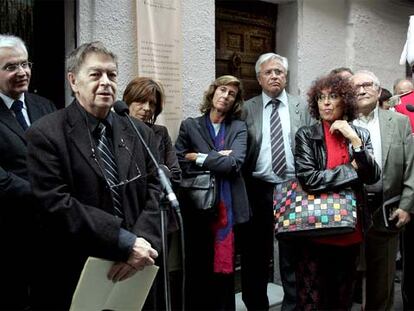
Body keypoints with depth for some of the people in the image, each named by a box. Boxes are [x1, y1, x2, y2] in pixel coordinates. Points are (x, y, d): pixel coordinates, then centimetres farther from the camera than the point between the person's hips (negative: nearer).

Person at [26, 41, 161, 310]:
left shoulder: (140, 133, 7)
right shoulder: (46, 134, -8)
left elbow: (156, 190, 2)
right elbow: (56, 205, -17)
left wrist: (143, 242, -15)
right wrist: (125, 243, -19)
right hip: (74, 279, -4)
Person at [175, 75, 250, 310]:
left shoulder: (239, 128, 7)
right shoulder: (189, 125, 5)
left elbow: (234, 163, -9)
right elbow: (180, 164, -6)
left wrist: (199, 158, -5)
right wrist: (217, 159, -10)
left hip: (228, 206, 1)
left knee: (225, 267, 8)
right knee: (197, 268, 6)